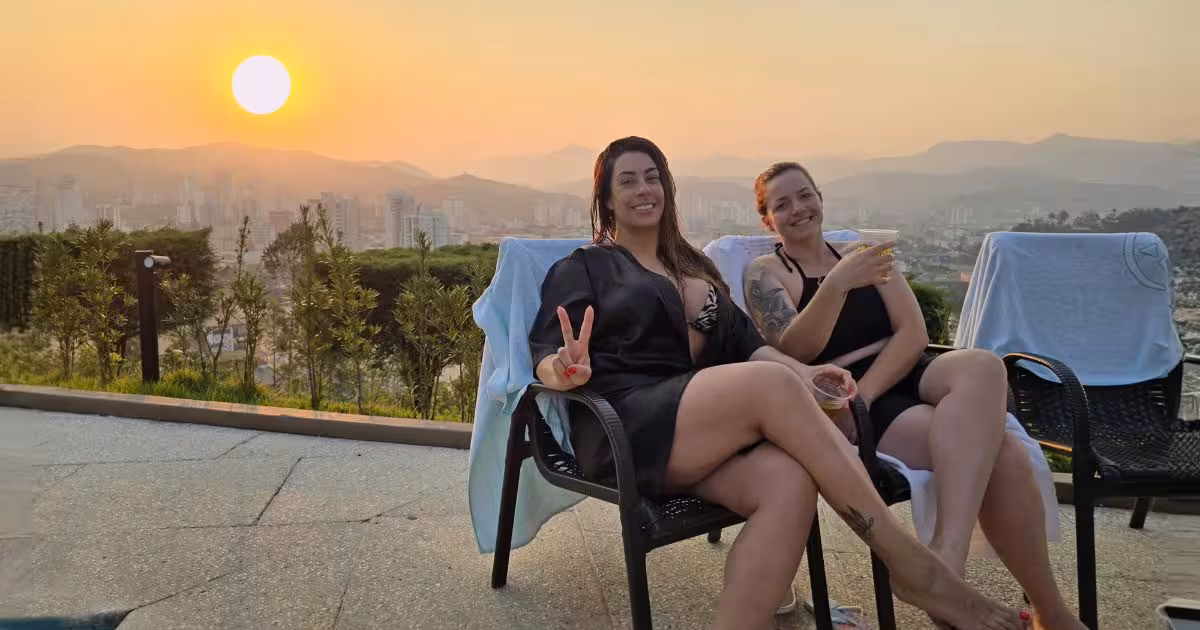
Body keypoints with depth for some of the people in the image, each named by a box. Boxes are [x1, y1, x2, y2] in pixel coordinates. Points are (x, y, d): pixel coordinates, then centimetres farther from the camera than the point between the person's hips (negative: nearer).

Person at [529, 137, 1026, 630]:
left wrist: (800, 371, -4)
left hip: (708, 433, 5)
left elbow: (743, 344, 17)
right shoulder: (582, 268, 12)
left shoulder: (693, 266, 27)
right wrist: (568, 372, -25)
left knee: (790, 482, -30)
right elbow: (545, 356, 0)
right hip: (627, 430, -5)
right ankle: (909, 565, -25)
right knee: (773, 385, -29)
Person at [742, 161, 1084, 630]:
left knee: (983, 367, -34)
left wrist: (865, 391, -14)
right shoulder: (765, 273, 6)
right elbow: (795, 349, -13)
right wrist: (837, 284, -31)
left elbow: (914, 333, 5)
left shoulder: (860, 251, 18)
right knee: (999, 452, -30)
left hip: (909, 377, 5)